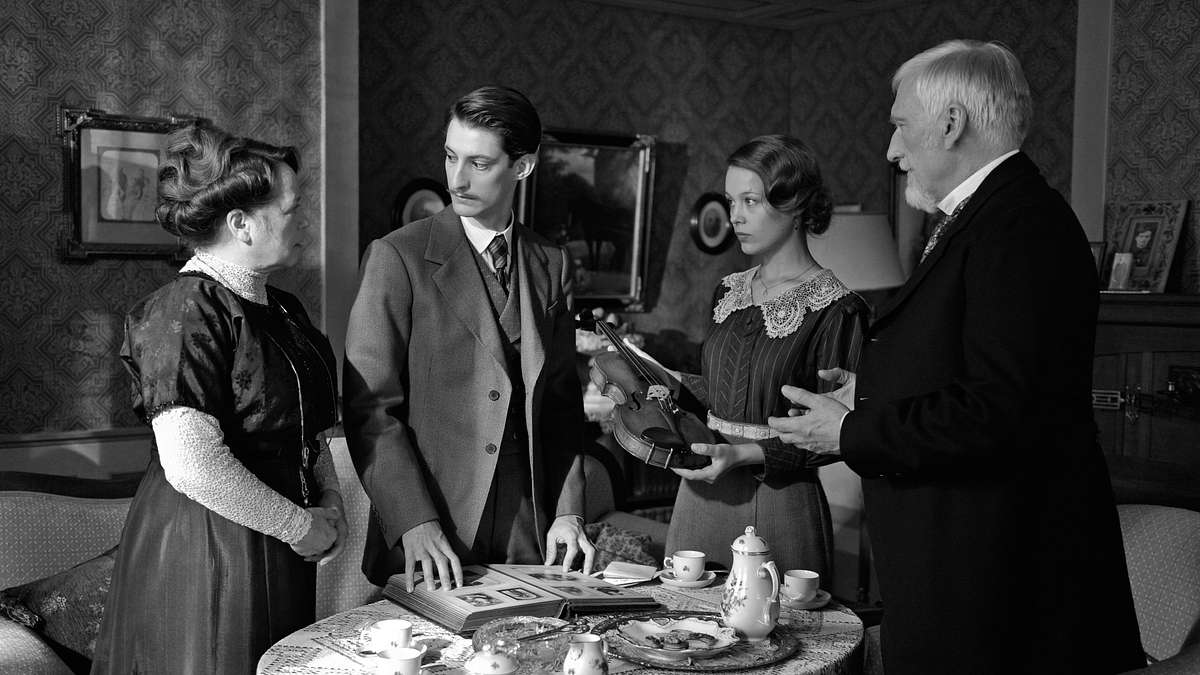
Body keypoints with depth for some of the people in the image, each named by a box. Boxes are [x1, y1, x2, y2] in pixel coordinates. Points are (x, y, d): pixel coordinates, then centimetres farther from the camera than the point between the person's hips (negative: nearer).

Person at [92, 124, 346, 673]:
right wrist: (300, 525, -16)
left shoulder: (282, 310, 11)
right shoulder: (185, 310, -17)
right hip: (203, 560, -8)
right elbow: (194, 466, -26)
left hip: (280, 563, 8)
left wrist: (331, 506, 3)